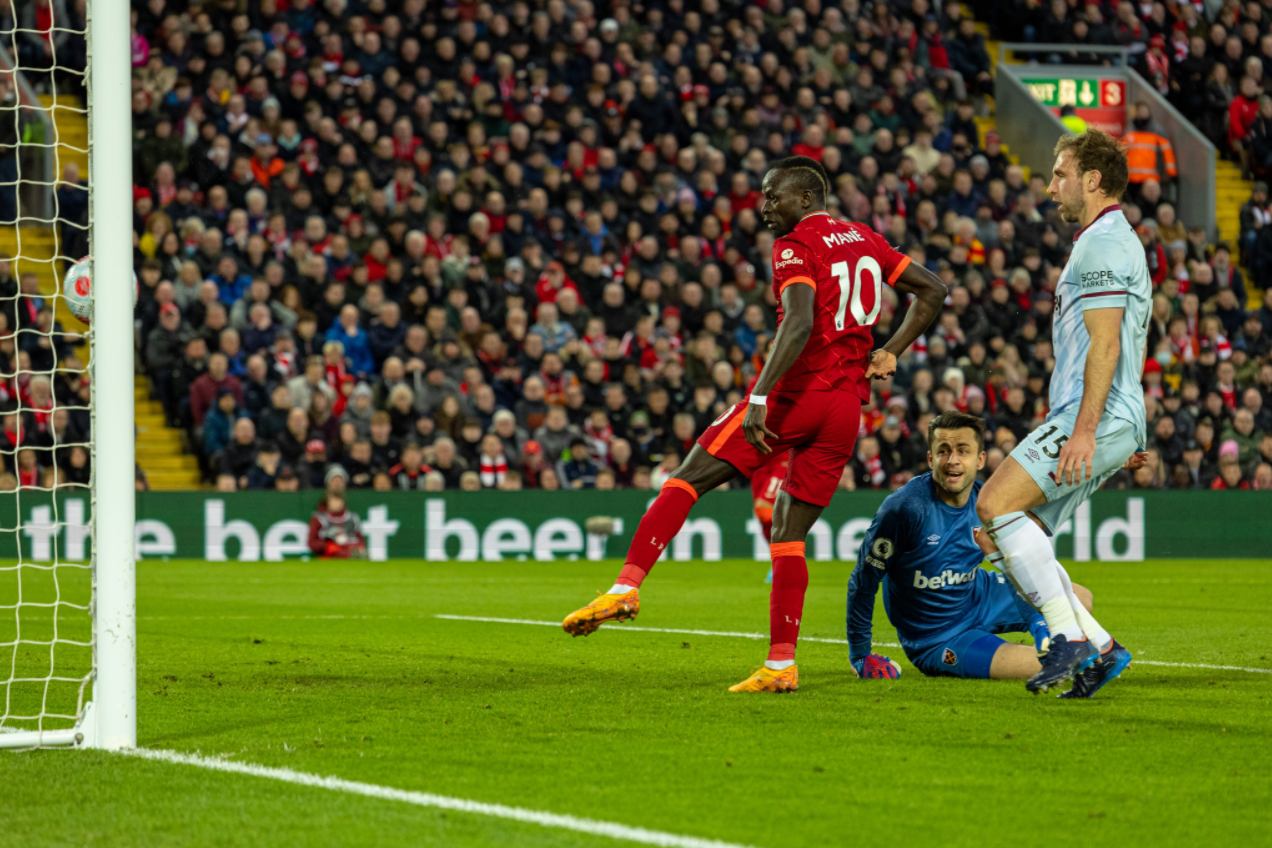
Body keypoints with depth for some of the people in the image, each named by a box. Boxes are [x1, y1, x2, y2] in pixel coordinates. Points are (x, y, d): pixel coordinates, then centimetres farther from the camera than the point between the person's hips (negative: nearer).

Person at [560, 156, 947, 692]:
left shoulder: (796, 247, -6)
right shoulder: (865, 240, 17)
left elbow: (799, 323, -22)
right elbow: (932, 290, 21)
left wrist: (759, 398, -27)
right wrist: (890, 354, 18)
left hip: (798, 389, -7)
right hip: (848, 409, 7)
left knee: (687, 480, -2)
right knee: (789, 536, 11)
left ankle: (627, 586, -16)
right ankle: (781, 664, 4)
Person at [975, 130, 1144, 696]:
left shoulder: (1101, 243, -9)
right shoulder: (1116, 242, 25)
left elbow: (1105, 343, -18)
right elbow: (1129, 348, 27)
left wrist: (1084, 429, -24)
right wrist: (1129, 439, 27)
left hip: (1096, 418, -10)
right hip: (1112, 423, 10)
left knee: (996, 503, -20)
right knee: (997, 537, 5)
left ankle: (1071, 635, -21)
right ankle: (1098, 648, 1)